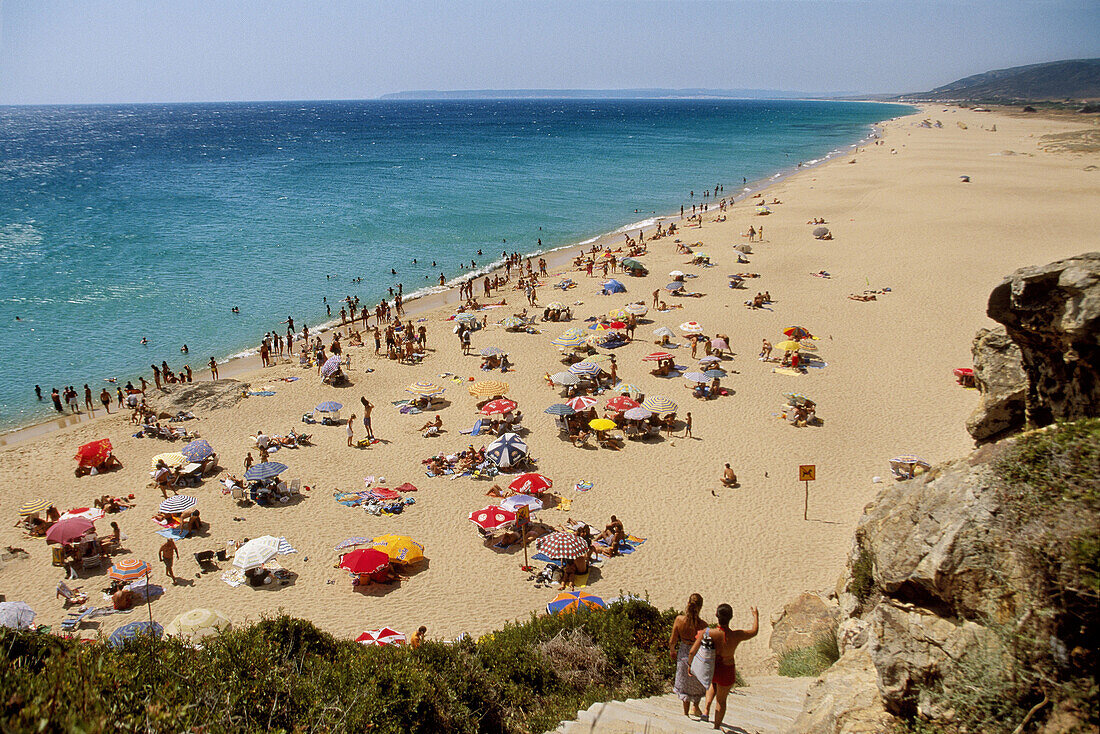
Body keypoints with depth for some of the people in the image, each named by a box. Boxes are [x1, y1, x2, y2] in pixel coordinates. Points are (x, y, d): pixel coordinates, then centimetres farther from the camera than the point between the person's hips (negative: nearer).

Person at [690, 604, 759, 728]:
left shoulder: (706, 632, -27)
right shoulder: (736, 636, -26)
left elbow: (692, 652, -20)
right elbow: (754, 631, -5)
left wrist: (690, 665, 1)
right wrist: (756, 615, 13)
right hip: (726, 673, -1)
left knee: (713, 683, 38)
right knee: (721, 700, 25)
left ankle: (706, 709, 28)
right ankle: (717, 727, 42)